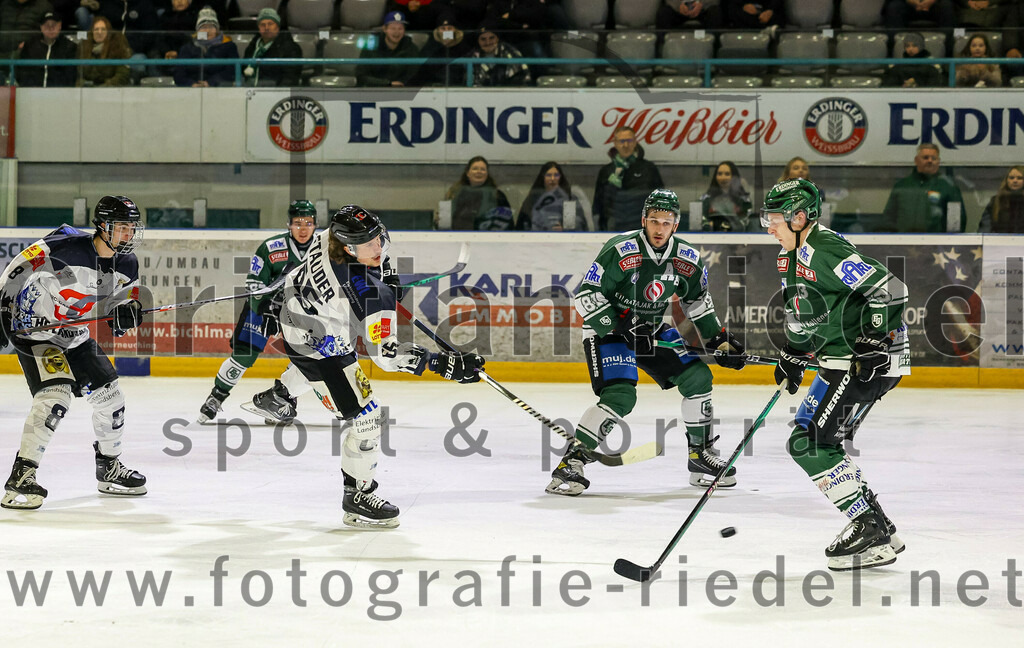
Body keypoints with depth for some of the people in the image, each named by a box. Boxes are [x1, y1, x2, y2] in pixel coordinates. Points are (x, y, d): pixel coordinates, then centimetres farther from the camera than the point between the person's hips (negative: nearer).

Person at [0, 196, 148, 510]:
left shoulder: (127, 265, -4)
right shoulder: (65, 247, -26)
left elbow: (116, 302, 9)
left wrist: (125, 314, -15)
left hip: (75, 336, 8)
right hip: (34, 329, -8)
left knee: (109, 396, 9)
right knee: (54, 396, -25)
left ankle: (109, 467, 30)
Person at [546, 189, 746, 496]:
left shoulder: (687, 259, -5)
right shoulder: (620, 251, -24)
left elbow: (697, 299, 14)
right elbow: (586, 297, -23)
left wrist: (719, 339, 11)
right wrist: (622, 330, -27)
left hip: (655, 331, 6)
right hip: (608, 329, -6)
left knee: (698, 377, 0)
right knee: (620, 397, -25)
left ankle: (702, 455, 15)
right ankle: (570, 463, -22)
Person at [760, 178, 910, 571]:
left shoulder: (826, 251, -19)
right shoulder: (791, 257, 13)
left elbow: (889, 289, -25)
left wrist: (873, 342, -25)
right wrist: (793, 356, 22)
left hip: (871, 361, -11)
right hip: (840, 360, 11)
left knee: (810, 443, -14)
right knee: (809, 443, 12)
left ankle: (872, 532, -10)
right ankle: (880, 531, 16)